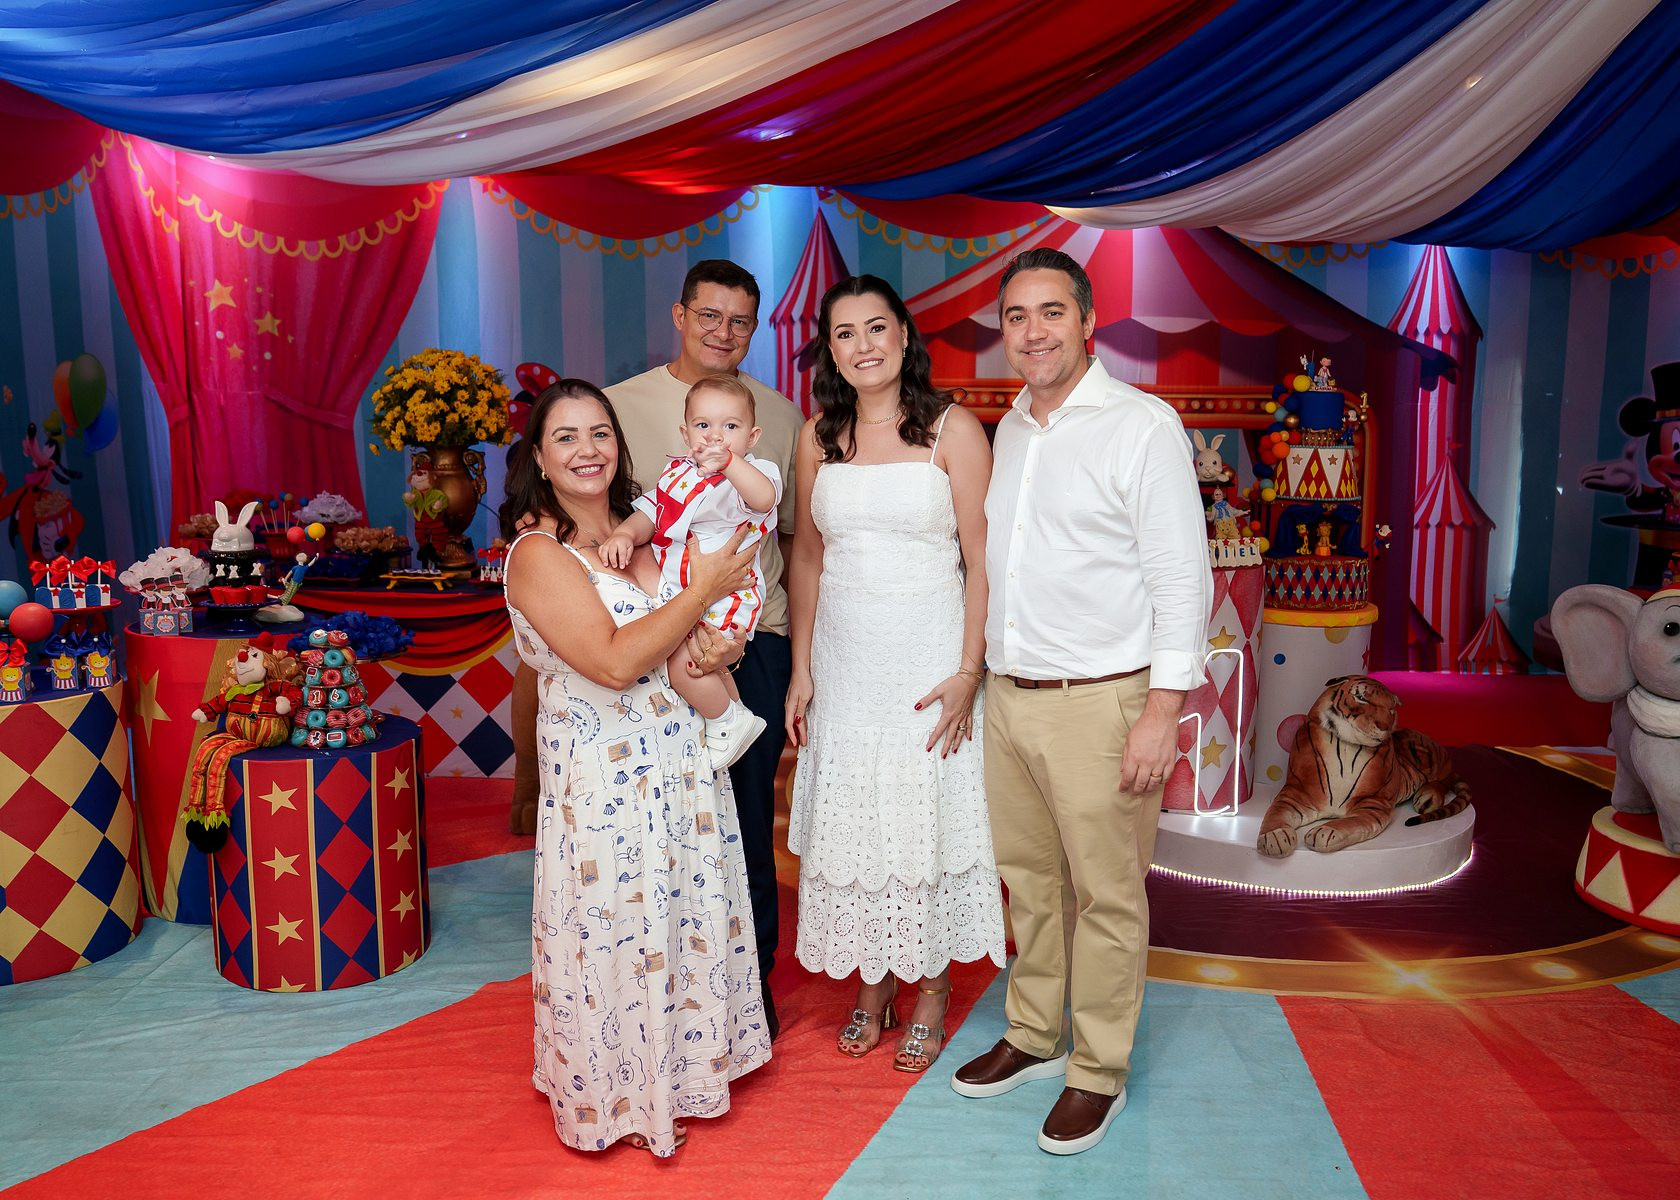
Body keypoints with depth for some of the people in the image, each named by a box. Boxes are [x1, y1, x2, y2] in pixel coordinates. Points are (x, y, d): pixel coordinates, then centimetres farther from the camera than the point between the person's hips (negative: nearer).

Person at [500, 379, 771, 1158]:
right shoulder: (538, 553, -15)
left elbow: (693, 640, 15)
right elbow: (615, 661, -25)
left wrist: (716, 647, -9)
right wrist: (701, 591, -18)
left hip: (683, 762, 7)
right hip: (605, 775, -7)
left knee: (686, 911, 18)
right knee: (621, 928, 7)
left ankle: (681, 1067, 40)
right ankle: (625, 1100, 30)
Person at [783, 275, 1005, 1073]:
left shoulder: (951, 428, -5)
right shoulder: (819, 437, 7)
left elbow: (982, 559, -7)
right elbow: (807, 556, 10)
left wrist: (968, 671, -14)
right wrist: (801, 669, 6)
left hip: (929, 656, -3)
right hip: (844, 657, 4)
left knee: (927, 816, 5)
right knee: (851, 818, 10)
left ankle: (931, 994, 25)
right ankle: (871, 988, 29)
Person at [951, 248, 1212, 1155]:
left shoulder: (1141, 426, -9)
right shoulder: (1010, 429, 12)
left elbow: (1182, 578, -11)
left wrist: (1162, 711, -16)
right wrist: (981, 669, 16)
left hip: (1099, 700, -6)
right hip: (1008, 695, 6)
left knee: (1106, 894, 5)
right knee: (1029, 878, 17)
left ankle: (1099, 1072, 23)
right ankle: (1034, 1036, 35)